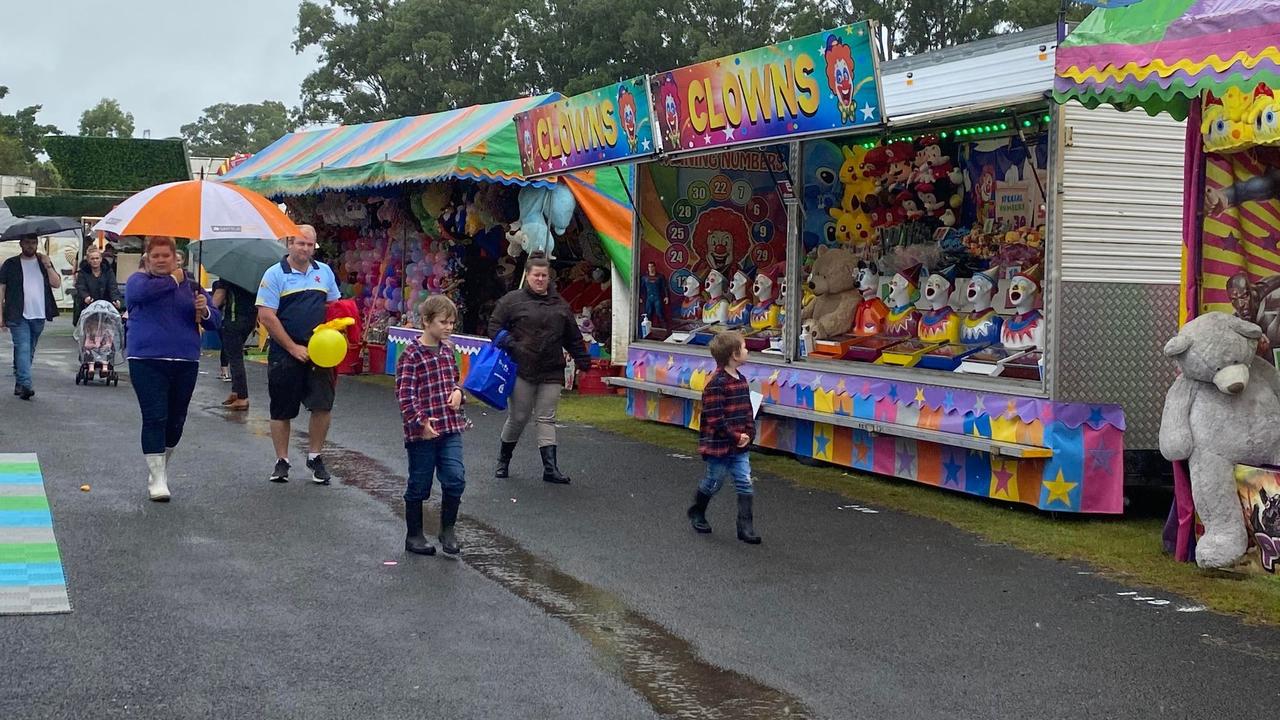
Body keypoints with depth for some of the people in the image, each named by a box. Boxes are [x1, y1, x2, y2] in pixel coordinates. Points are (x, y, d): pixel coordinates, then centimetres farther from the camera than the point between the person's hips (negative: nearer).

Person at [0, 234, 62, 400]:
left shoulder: (43, 262, 12)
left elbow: (57, 284, 3)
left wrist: (47, 265, -7)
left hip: (38, 316, 4)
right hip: (18, 316, -4)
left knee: (29, 352, 11)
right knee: (23, 349, -14)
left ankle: (19, 384, 21)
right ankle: (26, 385, -21)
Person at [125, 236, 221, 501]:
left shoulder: (191, 285, 12)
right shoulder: (139, 280, 5)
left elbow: (214, 321, 10)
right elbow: (142, 291, -21)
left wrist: (204, 311, -12)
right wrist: (174, 280, -9)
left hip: (185, 362, 4)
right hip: (147, 360, -3)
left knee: (176, 420, 11)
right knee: (154, 418, -11)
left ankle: (162, 467, 32)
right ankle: (156, 479, -7)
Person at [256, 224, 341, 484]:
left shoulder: (324, 272, 9)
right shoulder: (275, 274, -5)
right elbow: (266, 316, -10)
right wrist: (293, 348, -13)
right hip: (285, 353, -3)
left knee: (323, 405, -3)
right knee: (282, 410, 5)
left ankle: (314, 456, 14)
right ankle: (282, 461, 18)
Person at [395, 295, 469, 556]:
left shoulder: (447, 349, 9)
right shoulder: (412, 354, -11)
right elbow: (404, 394, -15)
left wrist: (458, 391, 1)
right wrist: (421, 422, -22)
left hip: (450, 428, 5)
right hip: (422, 432, -5)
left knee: (455, 479, -6)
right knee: (419, 485, 6)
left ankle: (447, 529, 12)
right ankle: (413, 535, 21)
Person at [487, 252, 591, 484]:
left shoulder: (560, 305, 12)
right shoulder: (512, 300, -1)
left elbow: (573, 338, 17)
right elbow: (495, 326, 0)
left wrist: (583, 360, 10)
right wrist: (510, 345, -14)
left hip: (551, 373, 3)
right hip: (522, 370, -3)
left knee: (547, 419, 1)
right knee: (518, 417, 4)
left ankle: (550, 468, -1)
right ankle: (503, 460, 25)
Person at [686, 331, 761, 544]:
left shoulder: (741, 381, 8)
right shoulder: (716, 384, -19)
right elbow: (715, 418, -21)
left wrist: (748, 434, 1)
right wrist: (735, 437, -18)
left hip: (740, 446, 7)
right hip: (718, 446, -7)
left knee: (745, 484, 1)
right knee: (713, 483, 10)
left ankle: (746, 527, 6)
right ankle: (697, 513, 35)